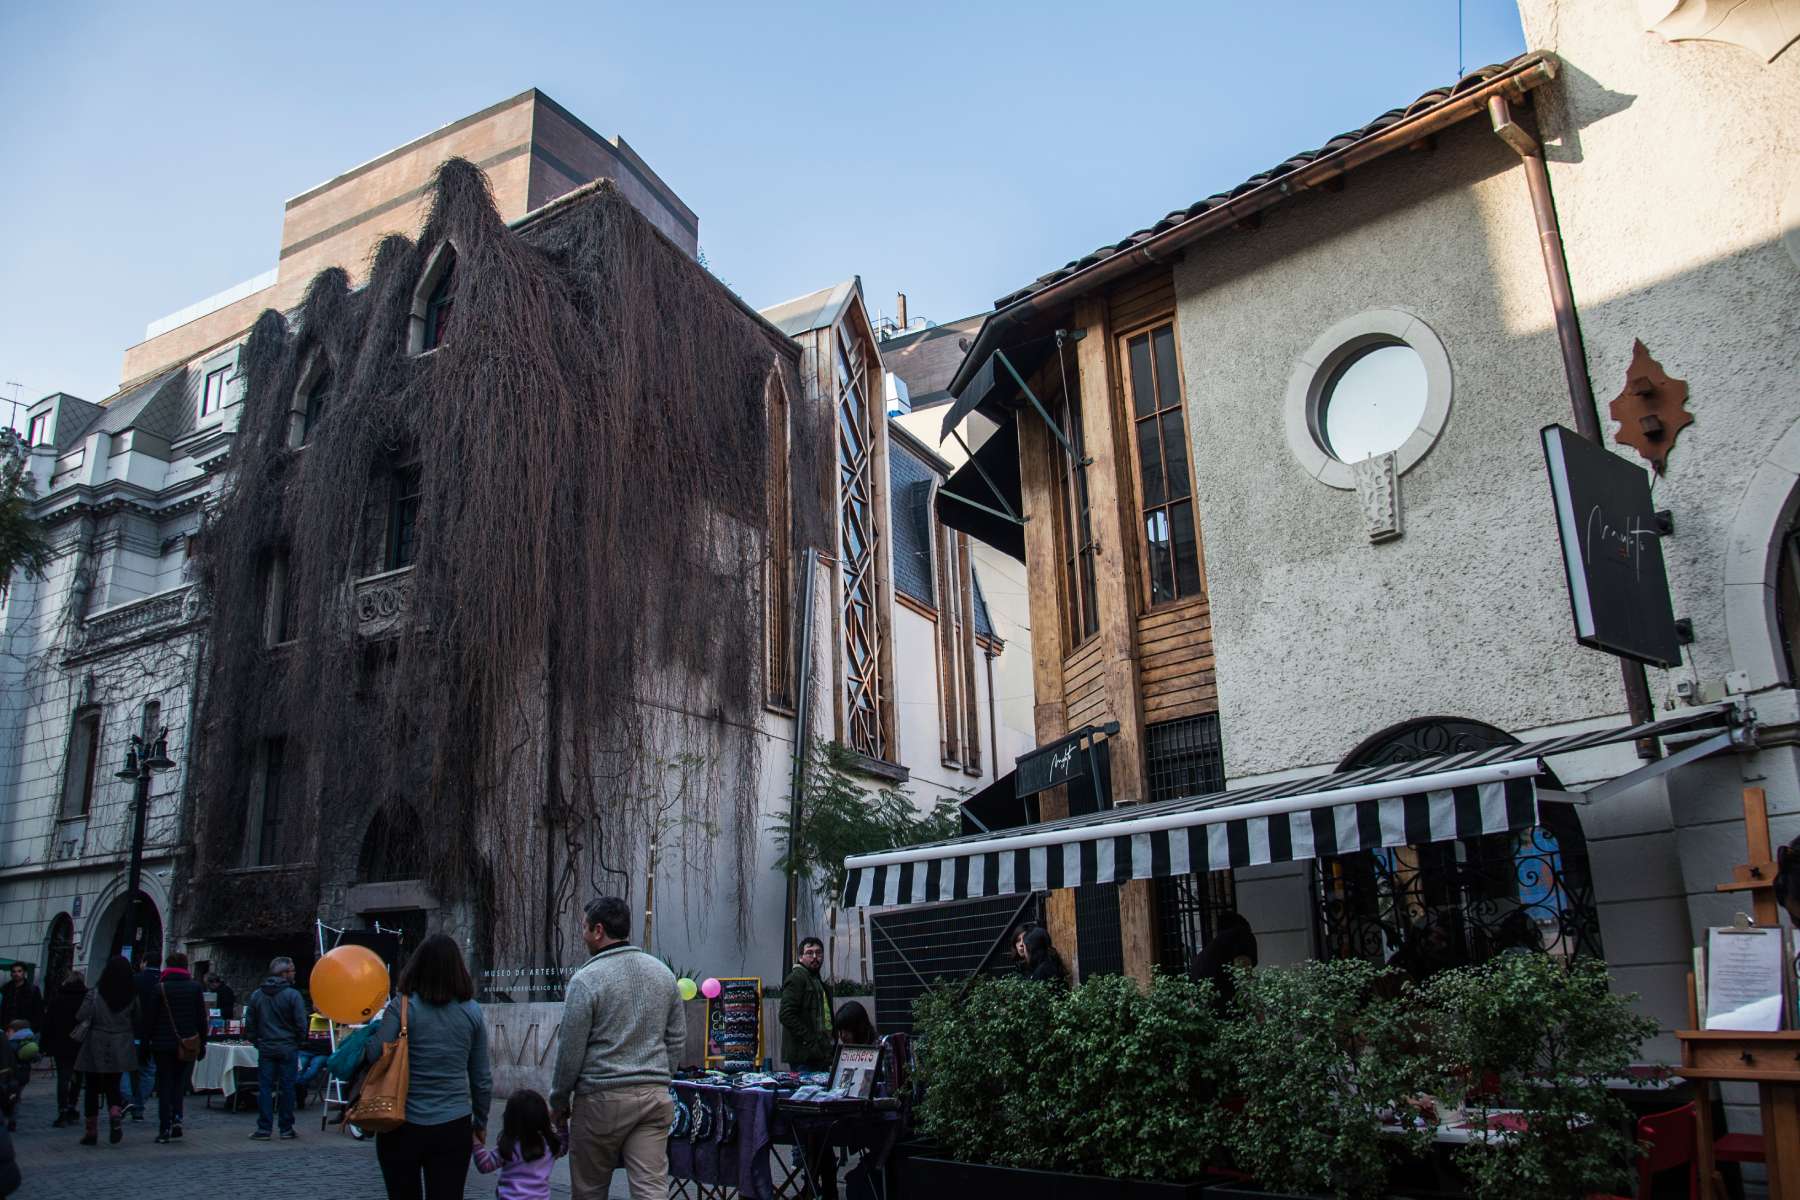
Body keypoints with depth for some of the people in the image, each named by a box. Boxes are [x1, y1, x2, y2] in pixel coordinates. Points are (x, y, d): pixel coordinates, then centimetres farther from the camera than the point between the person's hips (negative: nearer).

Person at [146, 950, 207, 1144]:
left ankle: (164, 1129, 3)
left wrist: (147, 1042, 6)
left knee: (164, 1085, 5)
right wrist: (202, 1043, 8)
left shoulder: (160, 988, -4)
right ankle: (177, 1116, -5)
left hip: (163, 1043, -1)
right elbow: (202, 1018, 2)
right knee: (181, 1081, 14)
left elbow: (149, 1019, -3)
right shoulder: (195, 988, 0)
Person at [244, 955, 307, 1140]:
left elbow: (249, 1023, 7)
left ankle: (264, 1128, 4)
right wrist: (299, 1041, 6)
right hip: (288, 1049, -3)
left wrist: (255, 1041, 16)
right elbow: (301, 1023, -11)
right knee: (287, 1087, 5)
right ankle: (286, 1128, 11)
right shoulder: (293, 995, -10)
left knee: (265, 1087, 6)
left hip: (265, 1049, 3)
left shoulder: (256, 995, 4)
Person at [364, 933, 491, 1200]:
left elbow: (373, 1057, -15)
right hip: (454, 1127, 2)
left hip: (403, 1126, -1)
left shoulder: (402, 1008, -10)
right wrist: (481, 1122, 17)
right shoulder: (472, 1012, 0)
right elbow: (482, 1078, 4)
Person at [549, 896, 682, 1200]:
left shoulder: (586, 979, -10)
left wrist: (558, 1101, 6)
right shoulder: (663, 972, 8)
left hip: (601, 1099, -4)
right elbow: (677, 1038, 12)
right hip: (655, 1096, 4)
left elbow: (571, 1051, -7)